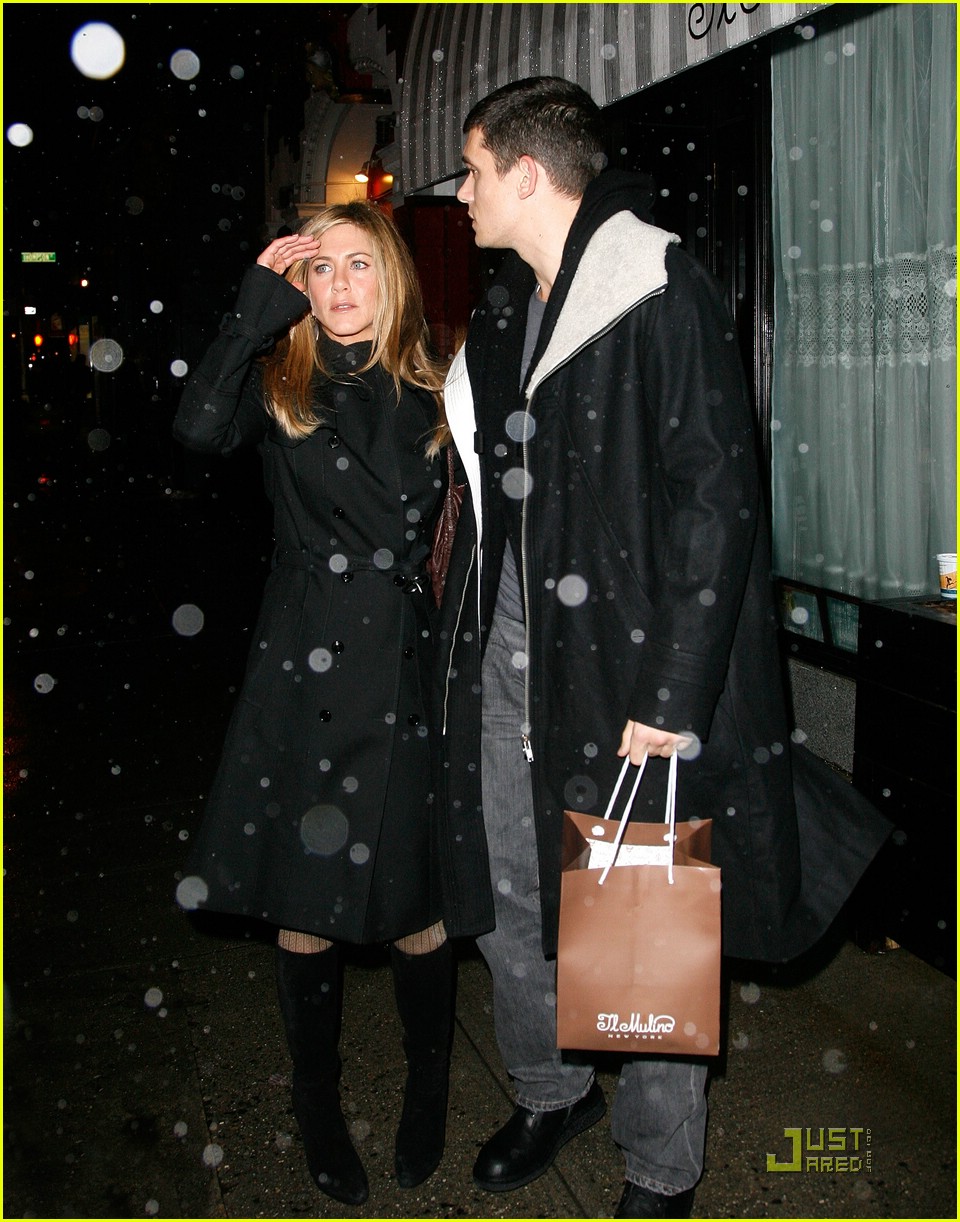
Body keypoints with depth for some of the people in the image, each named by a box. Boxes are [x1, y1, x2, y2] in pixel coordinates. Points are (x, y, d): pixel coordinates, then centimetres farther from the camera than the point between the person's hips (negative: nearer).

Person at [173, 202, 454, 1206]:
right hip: (305, 679, 0)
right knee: (304, 917, 8)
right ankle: (318, 1111, 32)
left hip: (407, 677, 1)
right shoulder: (280, 387, 4)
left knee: (415, 914, 6)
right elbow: (199, 427, -19)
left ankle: (427, 1096, 34)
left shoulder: (432, 396, 8)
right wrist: (262, 300, -10)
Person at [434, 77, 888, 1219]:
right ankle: (551, 1091, 42)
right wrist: (468, 644, 15)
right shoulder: (505, 309, 12)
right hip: (508, 654, 8)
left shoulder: (660, 296, -13)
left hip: (626, 665, -7)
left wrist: (673, 692, -20)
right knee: (507, 896, 17)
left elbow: (719, 499, -17)